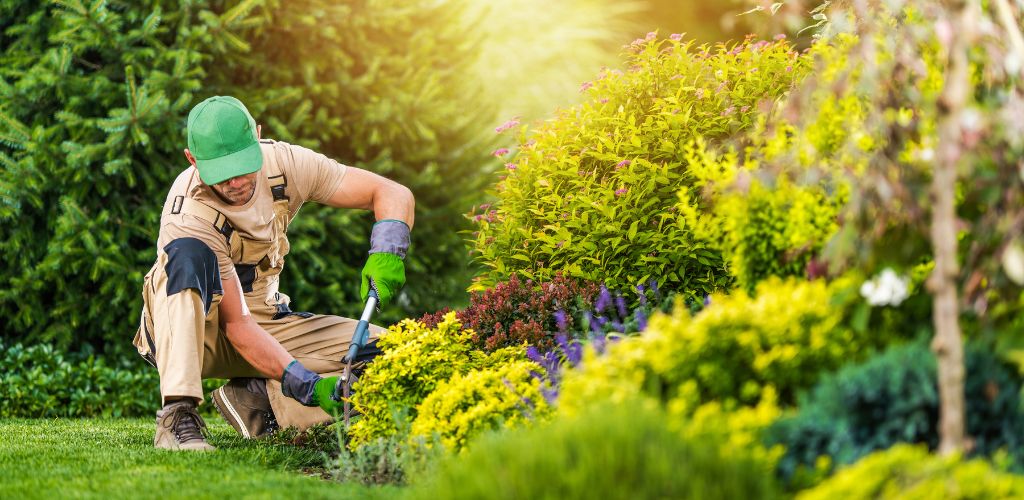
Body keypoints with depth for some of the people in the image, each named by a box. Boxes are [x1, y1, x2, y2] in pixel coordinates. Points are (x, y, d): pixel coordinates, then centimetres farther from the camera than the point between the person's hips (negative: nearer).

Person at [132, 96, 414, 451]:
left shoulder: (282, 163, -14)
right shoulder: (189, 217, -29)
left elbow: (393, 194, -10)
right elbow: (235, 324, -30)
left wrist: (386, 253, -31)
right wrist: (310, 386, -39)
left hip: (264, 320, 5)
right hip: (186, 331, -5)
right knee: (189, 255, -39)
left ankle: (256, 398, -6)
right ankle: (178, 416, -42)